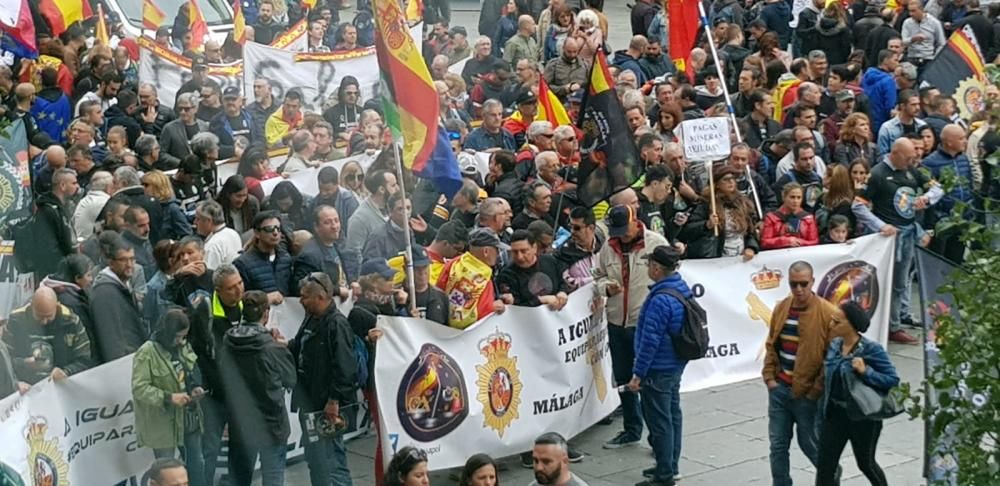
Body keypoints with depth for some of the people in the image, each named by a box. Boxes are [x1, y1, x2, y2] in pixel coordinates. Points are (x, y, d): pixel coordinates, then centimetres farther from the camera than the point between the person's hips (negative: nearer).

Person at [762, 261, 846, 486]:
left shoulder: (830, 314, -14)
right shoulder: (781, 308, 4)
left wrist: (815, 391, -13)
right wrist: (769, 377, 4)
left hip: (807, 393, -5)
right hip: (779, 389, 5)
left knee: (810, 444, 10)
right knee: (778, 444, 8)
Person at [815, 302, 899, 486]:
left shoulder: (872, 349, -17)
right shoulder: (834, 345, 0)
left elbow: (893, 379, -18)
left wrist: (866, 372, -30)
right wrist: (823, 410, 11)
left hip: (862, 417, -5)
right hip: (834, 414, 5)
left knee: (865, 463, 17)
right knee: (825, 466, 0)